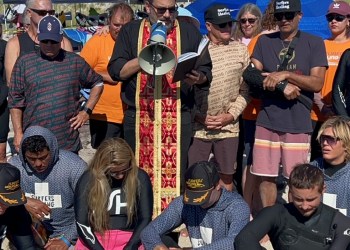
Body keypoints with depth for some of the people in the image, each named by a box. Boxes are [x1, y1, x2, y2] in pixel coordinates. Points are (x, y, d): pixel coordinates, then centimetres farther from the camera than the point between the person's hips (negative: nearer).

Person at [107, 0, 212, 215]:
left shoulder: (190, 32, 10)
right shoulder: (130, 32, 9)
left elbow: (207, 71, 7)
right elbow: (116, 70, 0)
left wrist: (198, 78, -15)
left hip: (178, 119, 0)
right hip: (138, 117, 1)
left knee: (175, 176, -1)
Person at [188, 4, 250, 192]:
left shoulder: (240, 50, 3)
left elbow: (245, 89, 4)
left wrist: (231, 115, -7)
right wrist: (198, 116, -9)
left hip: (229, 127, 2)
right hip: (198, 126, -2)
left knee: (226, 176, 12)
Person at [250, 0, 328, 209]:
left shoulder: (314, 43, 4)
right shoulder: (264, 41, 11)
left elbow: (317, 83, -3)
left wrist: (285, 75, -14)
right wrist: (283, 87, -10)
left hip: (298, 123, -2)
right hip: (267, 121, 2)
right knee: (266, 177, 5)